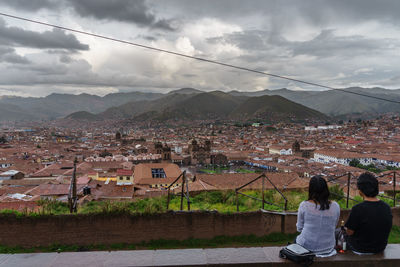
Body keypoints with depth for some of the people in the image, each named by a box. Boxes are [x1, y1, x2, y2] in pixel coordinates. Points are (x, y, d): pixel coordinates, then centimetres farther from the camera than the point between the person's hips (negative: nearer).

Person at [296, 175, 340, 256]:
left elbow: (299, 228, -5)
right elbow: (334, 227, 4)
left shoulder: (304, 205, -18)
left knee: (297, 239, 31)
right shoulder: (335, 206, -12)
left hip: (307, 247, -2)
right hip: (328, 248, 2)